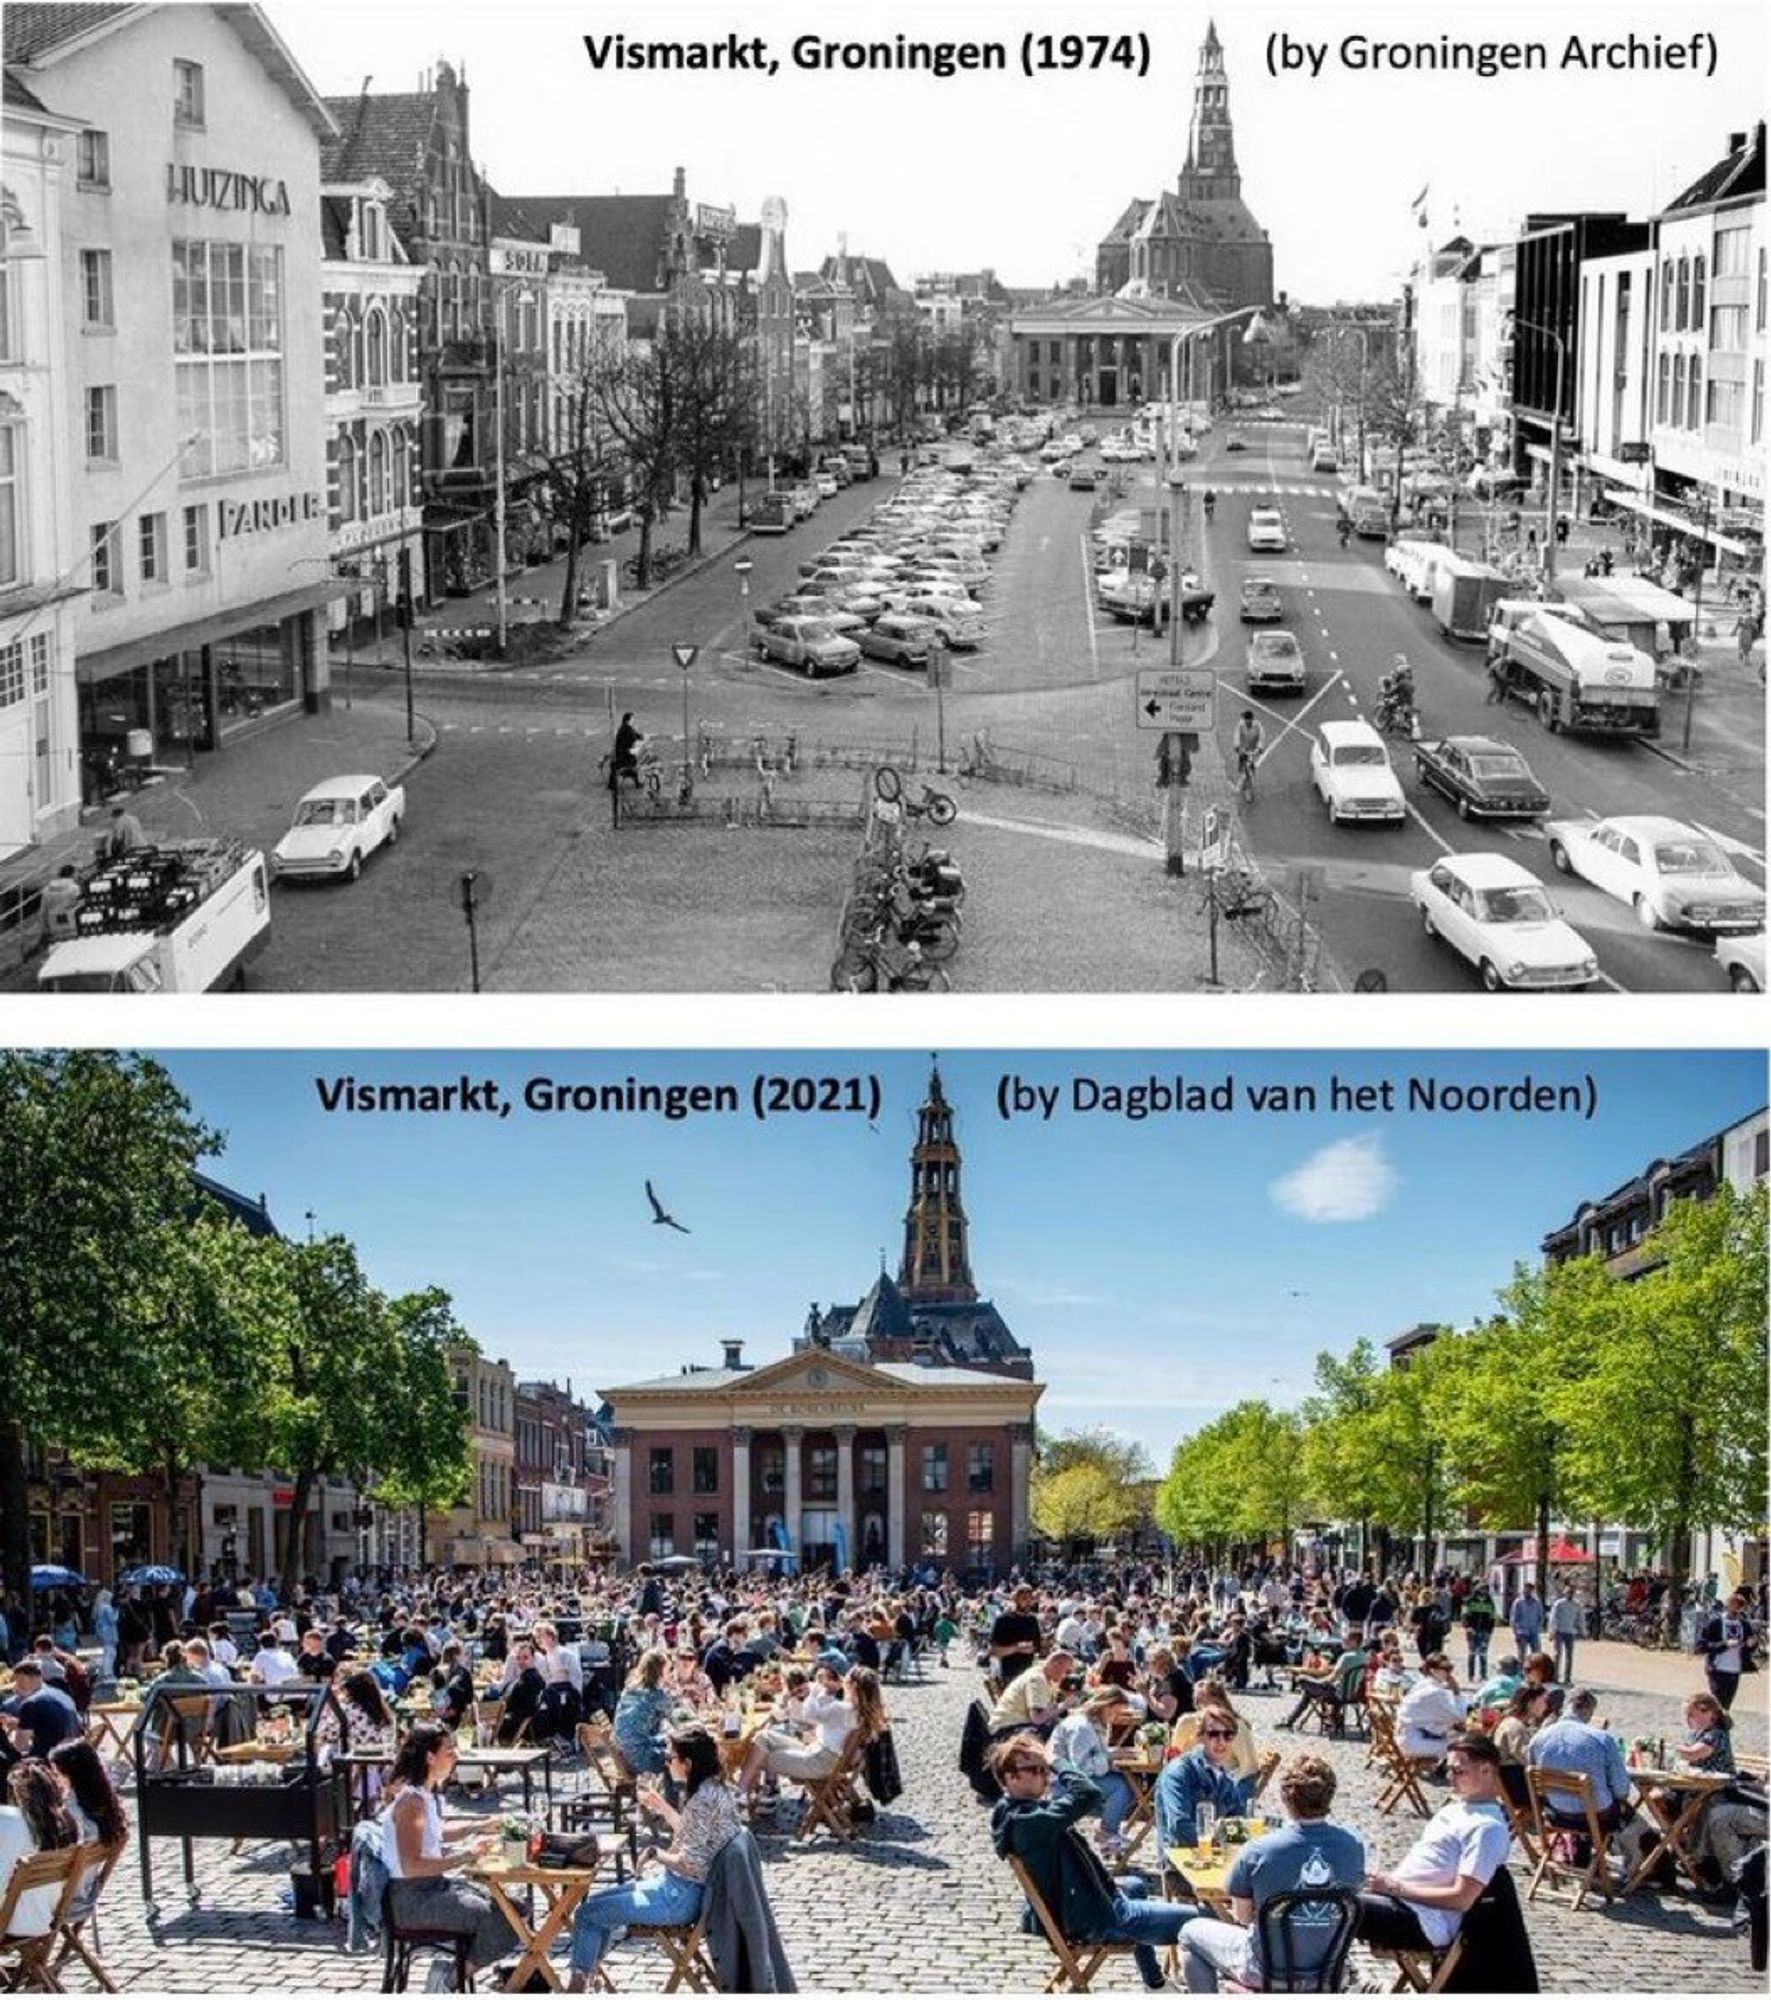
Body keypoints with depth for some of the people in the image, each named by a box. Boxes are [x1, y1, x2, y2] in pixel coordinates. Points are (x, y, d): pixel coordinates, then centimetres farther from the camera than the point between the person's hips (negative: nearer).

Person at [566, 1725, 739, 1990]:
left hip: (681, 1897, -11)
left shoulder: (703, 1799, -25)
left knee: (588, 1913, -4)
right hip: (680, 1887, 11)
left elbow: (690, 1863, -26)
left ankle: (578, 1985, 8)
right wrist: (662, 1806, 18)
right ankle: (583, 1979, 21)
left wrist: (655, 1854, -11)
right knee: (597, 1902, 19)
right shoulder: (717, 1788, 5)